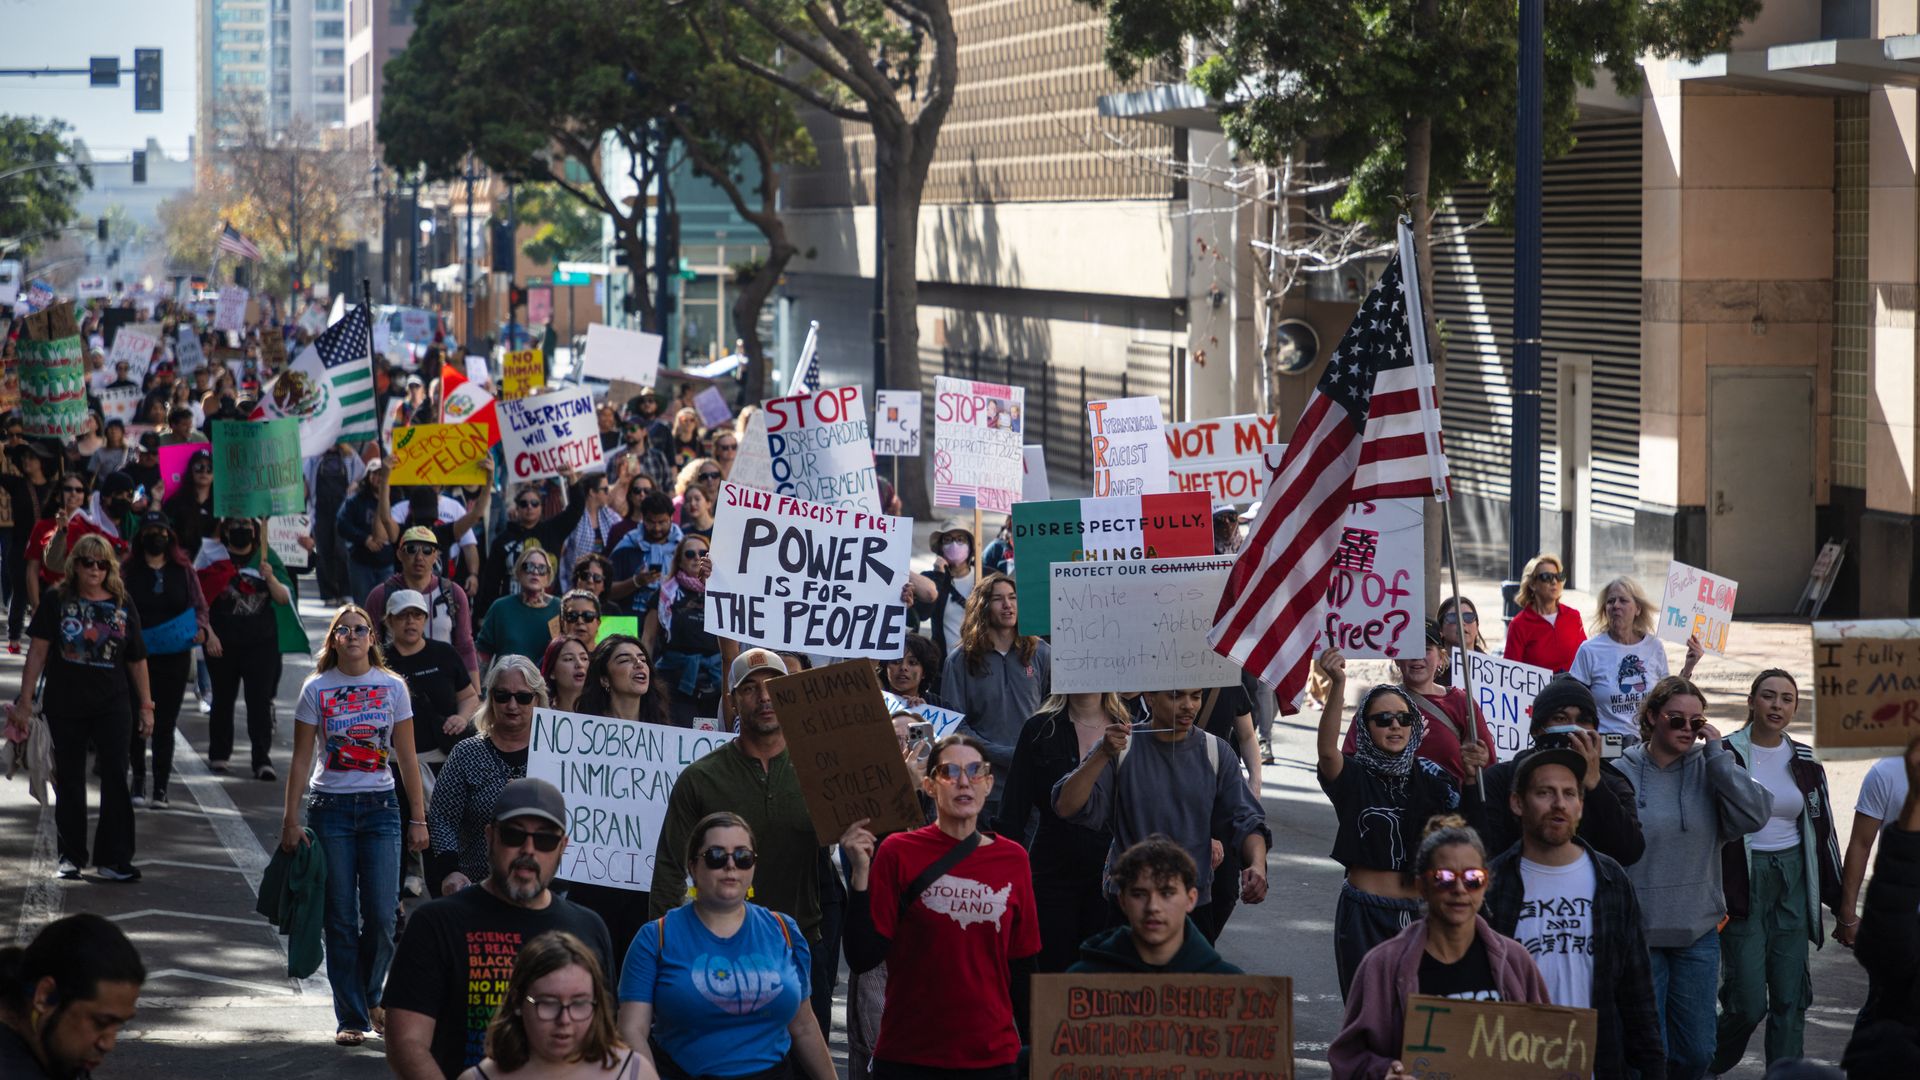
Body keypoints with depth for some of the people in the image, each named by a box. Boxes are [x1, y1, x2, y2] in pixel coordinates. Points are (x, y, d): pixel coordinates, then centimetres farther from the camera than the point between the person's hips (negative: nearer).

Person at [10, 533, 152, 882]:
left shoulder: (122, 605, 2)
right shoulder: (57, 601, -2)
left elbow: (137, 659, 7)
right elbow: (38, 652, -2)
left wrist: (145, 705, 6)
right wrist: (25, 699, -6)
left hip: (112, 707, 1)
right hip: (65, 706, 0)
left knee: (115, 777, -5)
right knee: (69, 781, 8)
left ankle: (113, 858, -2)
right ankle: (71, 856, 18)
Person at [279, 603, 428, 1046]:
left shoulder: (392, 687, 4)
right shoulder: (316, 689, 2)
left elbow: (408, 758, 6)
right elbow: (301, 760, 3)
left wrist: (418, 819, 4)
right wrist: (290, 820, -2)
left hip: (380, 809, 1)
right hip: (330, 808, -1)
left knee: (381, 917, -5)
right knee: (341, 919, 0)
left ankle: (369, 996, 21)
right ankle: (350, 1018, 8)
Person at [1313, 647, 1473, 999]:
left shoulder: (1428, 777, 7)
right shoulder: (1353, 775, -5)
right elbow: (1327, 749, -26)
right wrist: (1337, 685, -40)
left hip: (1418, 911, 3)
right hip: (1365, 913, -3)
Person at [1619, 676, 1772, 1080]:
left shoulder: (1708, 769, 0)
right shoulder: (1623, 774, -7)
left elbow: (1754, 814, -15)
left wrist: (1717, 753, -13)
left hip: (1698, 934, 3)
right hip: (1638, 934, -3)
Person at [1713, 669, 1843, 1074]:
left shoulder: (1804, 762, 8)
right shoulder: (1725, 756, -6)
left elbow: (1822, 832, 14)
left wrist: (1838, 901, 13)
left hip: (1794, 886, 4)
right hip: (1743, 885, -4)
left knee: (1790, 999, 2)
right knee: (1749, 1002, -6)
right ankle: (1710, 1067, 21)